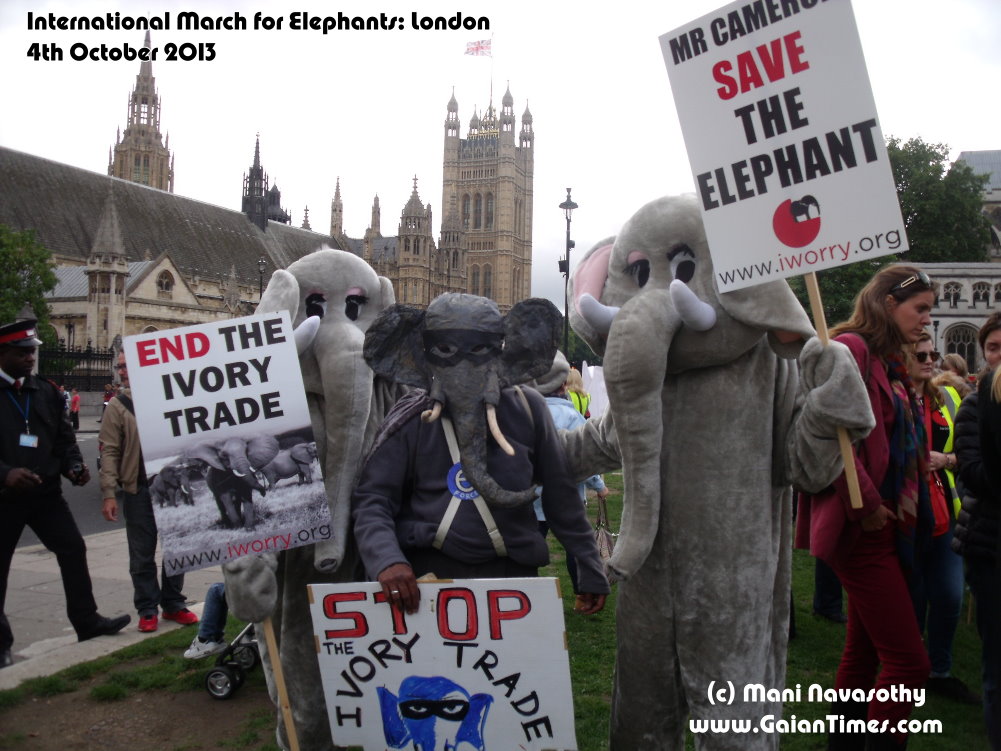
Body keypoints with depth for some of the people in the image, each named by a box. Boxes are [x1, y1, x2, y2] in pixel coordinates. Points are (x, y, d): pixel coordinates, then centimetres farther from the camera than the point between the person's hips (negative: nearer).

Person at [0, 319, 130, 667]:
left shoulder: (46, 391, 7)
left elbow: (64, 436, 11)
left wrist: (73, 465, -7)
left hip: (45, 492, 4)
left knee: (73, 549, 6)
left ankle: (87, 621, 19)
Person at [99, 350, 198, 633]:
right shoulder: (118, 405, -1)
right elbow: (109, 451, -4)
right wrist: (109, 493, -11)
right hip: (139, 489, -2)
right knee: (142, 555, 5)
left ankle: (173, 604, 24)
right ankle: (147, 609, 18)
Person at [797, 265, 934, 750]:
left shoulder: (890, 361, 17)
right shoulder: (850, 348, -12)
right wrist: (866, 506, -19)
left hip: (890, 526, 9)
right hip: (863, 529, -9)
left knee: (864, 652, 16)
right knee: (908, 662, -7)